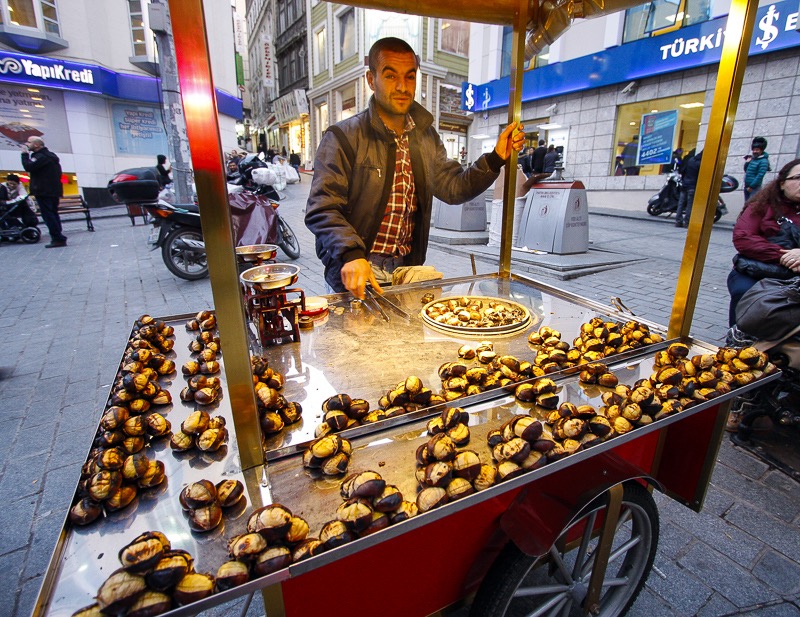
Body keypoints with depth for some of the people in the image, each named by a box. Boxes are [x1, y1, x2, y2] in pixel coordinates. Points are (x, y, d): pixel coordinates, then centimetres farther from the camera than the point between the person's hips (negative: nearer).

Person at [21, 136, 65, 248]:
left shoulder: (41, 157, -13)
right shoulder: (49, 155, 18)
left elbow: (28, 167, -19)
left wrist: (25, 154, -9)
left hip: (44, 192, -10)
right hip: (53, 191, 10)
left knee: (48, 216, -9)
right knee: (53, 215, 12)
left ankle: (58, 239, -12)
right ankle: (59, 238, 14)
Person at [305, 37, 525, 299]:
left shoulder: (426, 136, 12)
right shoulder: (343, 137, -7)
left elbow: (452, 188, 11)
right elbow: (322, 210, -14)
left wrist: (496, 158, -2)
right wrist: (351, 254, -31)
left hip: (406, 269, 5)